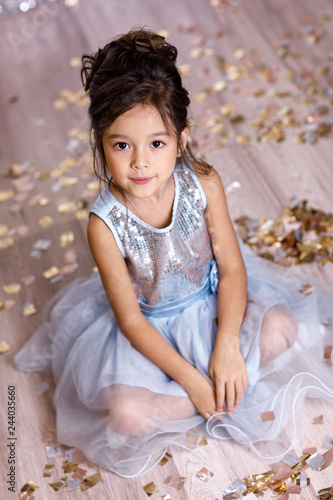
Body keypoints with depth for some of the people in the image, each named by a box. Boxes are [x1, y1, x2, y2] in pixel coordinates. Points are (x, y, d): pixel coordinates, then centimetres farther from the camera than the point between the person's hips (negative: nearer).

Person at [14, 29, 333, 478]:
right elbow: (131, 319, -19)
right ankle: (230, 396, -5)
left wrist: (227, 346, -23)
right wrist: (191, 380, -21)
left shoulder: (204, 185, -21)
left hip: (210, 303, 2)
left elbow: (232, 267, -12)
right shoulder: (105, 225, -27)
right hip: (150, 330, -2)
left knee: (282, 327, -20)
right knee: (124, 410, -22)